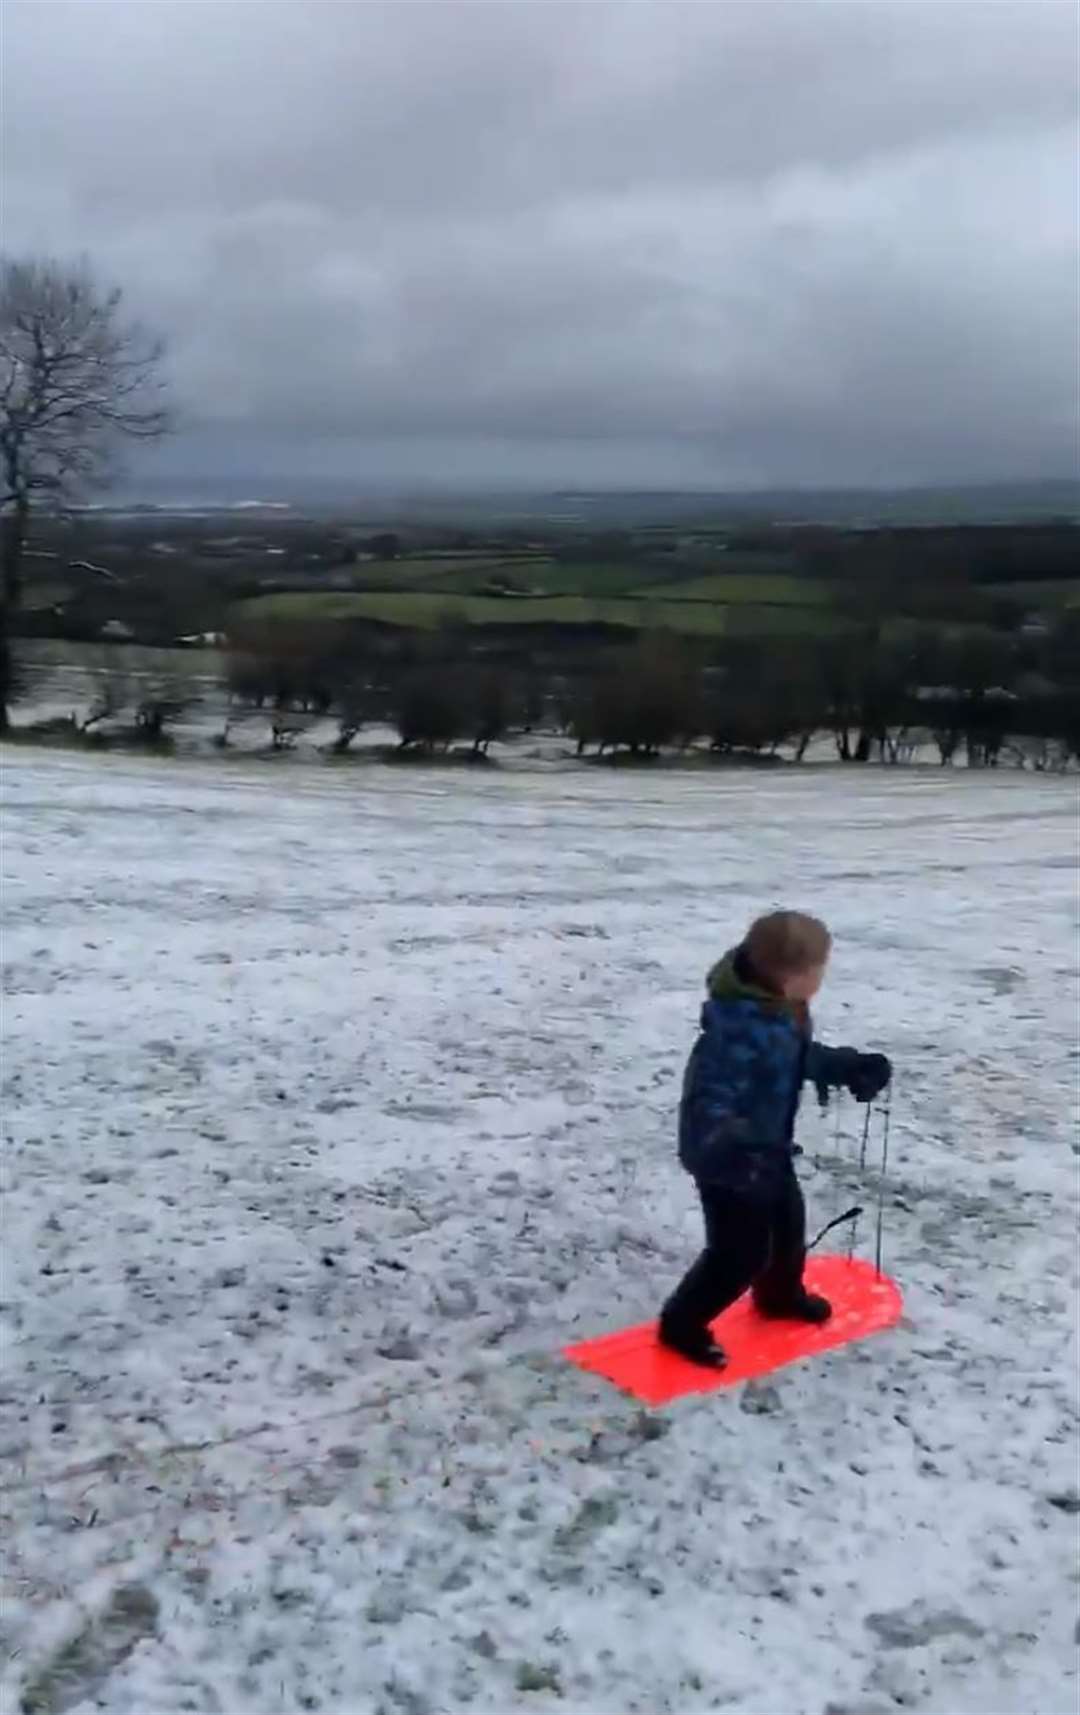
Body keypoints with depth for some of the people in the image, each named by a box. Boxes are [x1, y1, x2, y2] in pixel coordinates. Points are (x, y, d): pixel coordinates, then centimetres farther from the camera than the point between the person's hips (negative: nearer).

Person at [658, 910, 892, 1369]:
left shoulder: (781, 1006, -6)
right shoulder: (741, 1027, -37)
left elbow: (799, 1057, 14)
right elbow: (709, 1101, -39)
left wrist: (851, 1067, 9)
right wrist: (738, 1153, -52)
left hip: (766, 1145, 10)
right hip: (728, 1157, -10)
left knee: (787, 1219, 26)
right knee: (741, 1251, 1)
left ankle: (781, 1293, 54)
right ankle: (682, 1324, 21)